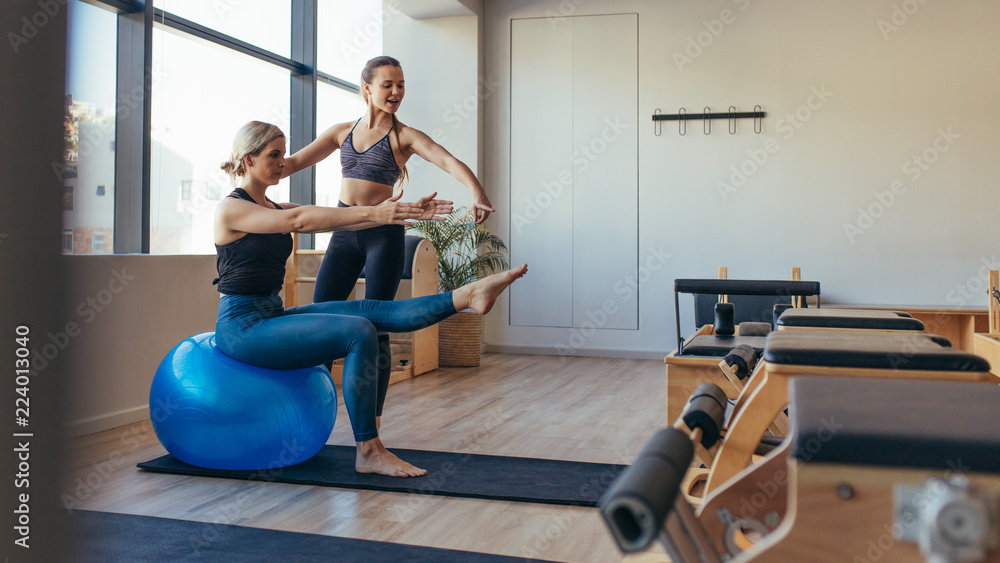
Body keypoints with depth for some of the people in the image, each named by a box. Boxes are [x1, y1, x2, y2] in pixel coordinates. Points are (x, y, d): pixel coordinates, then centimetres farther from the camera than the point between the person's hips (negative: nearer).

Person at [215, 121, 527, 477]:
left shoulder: (275, 210, 14)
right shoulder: (230, 209, -11)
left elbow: (338, 221, 4)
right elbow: (299, 221, -26)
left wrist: (406, 212, -7)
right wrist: (372, 213, -33)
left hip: (272, 316, 8)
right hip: (242, 327, -8)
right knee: (358, 333, -22)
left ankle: (468, 295, -11)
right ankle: (368, 453, -18)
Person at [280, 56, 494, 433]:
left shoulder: (404, 136, 0)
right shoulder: (343, 132, 12)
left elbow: (451, 162, -15)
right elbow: (297, 161, 11)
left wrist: (477, 193, -35)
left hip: (383, 233, -4)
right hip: (343, 232, 4)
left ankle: (372, 422, 9)